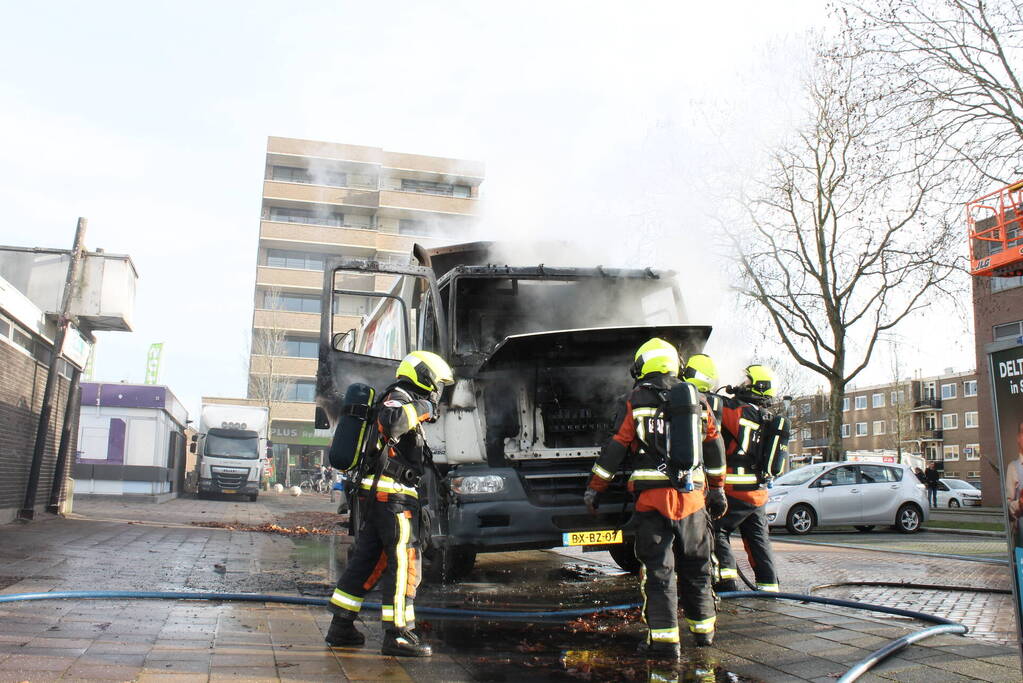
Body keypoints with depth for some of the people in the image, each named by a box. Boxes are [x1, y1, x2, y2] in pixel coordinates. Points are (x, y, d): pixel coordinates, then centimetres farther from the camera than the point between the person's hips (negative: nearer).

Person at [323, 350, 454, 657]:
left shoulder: (409, 402, 25)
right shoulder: (398, 396, -6)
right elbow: (390, 421, -31)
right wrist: (420, 409, -19)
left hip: (377, 494, 11)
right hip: (393, 494, -11)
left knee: (368, 559, 14)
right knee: (404, 561, -8)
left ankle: (341, 626, 21)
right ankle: (398, 634, -5)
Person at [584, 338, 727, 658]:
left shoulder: (637, 401, -3)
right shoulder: (697, 399, 10)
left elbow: (615, 448, -4)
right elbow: (714, 446, 16)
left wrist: (594, 488, 4)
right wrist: (717, 488, 26)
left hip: (652, 497, -4)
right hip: (693, 497, 4)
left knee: (658, 569, 1)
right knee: (696, 566, 18)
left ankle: (664, 639, -3)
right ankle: (703, 629, 31)